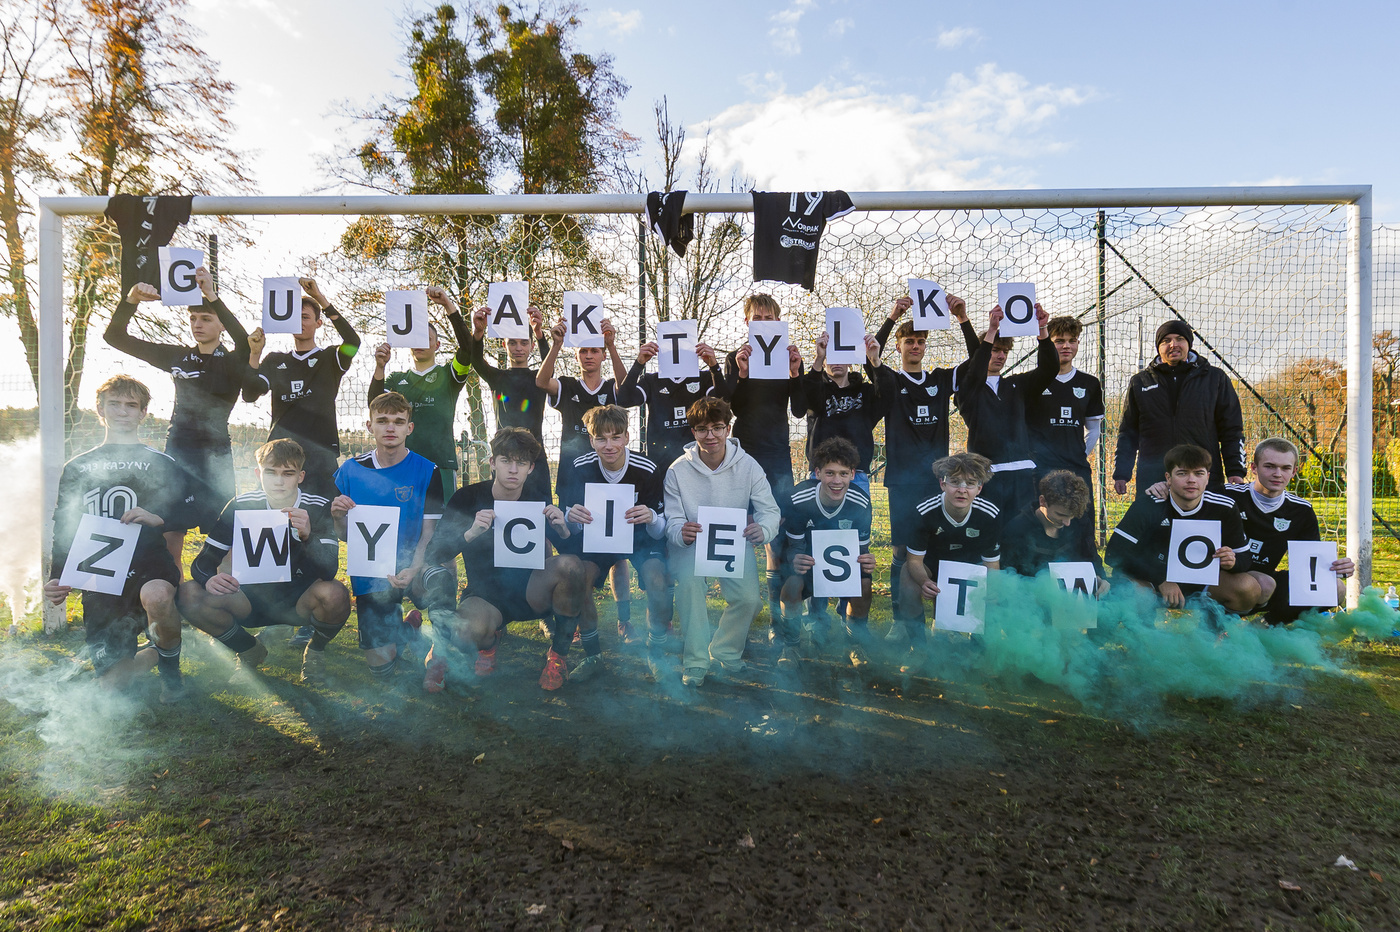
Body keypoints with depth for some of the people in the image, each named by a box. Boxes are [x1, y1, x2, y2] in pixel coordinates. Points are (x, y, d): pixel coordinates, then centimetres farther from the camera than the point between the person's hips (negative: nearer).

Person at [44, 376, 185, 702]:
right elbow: (63, 530, 16)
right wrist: (58, 579, 2)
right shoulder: (77, 468, 19)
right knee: (113, 681, -6)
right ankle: (159, 650, 29)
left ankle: (170, 663, -11)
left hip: (148, 561, -2)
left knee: (156, 595, -41)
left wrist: (156, 518, -19)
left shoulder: (162, 464, 12)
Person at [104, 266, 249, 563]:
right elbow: (115, 337, 13)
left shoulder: (232, 363, 0)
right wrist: (131, 299, -4)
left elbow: (245, 343, -24)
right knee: (169, 533, 1)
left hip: (215, 453, -3)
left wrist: (212, 296, -31)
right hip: (177, 451, 4)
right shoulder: (177, 357, 12)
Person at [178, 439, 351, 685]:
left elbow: (329, 571, -23)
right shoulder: (242, 506, -6)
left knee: (334, 593, -36)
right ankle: (249, 650, 6)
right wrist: (210, 579, -30)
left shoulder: (318, 508, -12)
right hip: (255, 599, 3)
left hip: (300, 601, -2)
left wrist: (308, 535, -42)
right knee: (188, 595, -21)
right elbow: (203, 561, -5)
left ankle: (315, 651, 0)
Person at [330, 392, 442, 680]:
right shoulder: (350, 470, 1)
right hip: (369, 575, 2)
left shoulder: (426, 472, -7)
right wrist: (337, 516, -18)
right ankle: (394, 621, 32)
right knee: (380, 667, -2)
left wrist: (412, 571, -28)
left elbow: (428, 533, -10)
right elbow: (345, 535, 6)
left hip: (410, 569, -1)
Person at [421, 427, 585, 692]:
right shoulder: (469, 498, -6)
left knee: (571, 565, -29)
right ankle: (489, 641, 5)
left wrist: (564, 531, -26)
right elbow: (437, 556, -10)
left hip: (531, 592, 2)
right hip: (486, 595, -1)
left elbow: (574, 551, -3)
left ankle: (558, 655, -9)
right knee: (470, 631, -36)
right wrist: (471, 533, -29)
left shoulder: (538, 503, -3)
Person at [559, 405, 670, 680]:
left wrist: (651, 518, -41)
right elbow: (571, 530, -10)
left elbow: (660, 531, -17)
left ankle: (655, 654, -2)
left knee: (658, 583, -29)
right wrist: (572, 518, -35)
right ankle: (592, 655, -1)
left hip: (641, 536, -2)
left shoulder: (647, 470, -23)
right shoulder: (580, 468, -17)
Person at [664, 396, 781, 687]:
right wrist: (681, 533, -35)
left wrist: (762, 529, -35)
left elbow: (770, 510, -9)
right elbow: (672, 521, -9)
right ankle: (695, 662, -16)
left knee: (749, 597, -24)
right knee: (689, 581, -33)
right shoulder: (678, 471, -7)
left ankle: (725, 654, 5)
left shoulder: (748, 466, -5)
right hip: (691, 543, -1)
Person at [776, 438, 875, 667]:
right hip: (807, 559, -1)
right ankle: (790, 645, -5)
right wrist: (795, 561, -42)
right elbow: (795, 546, -16)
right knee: (793, 584, -33)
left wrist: (867, 562, -35)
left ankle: (857, 644, 2)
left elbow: (861, 548, -10)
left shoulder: (860, 503, -21)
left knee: (863, 583, -29)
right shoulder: (797, 499, -27)